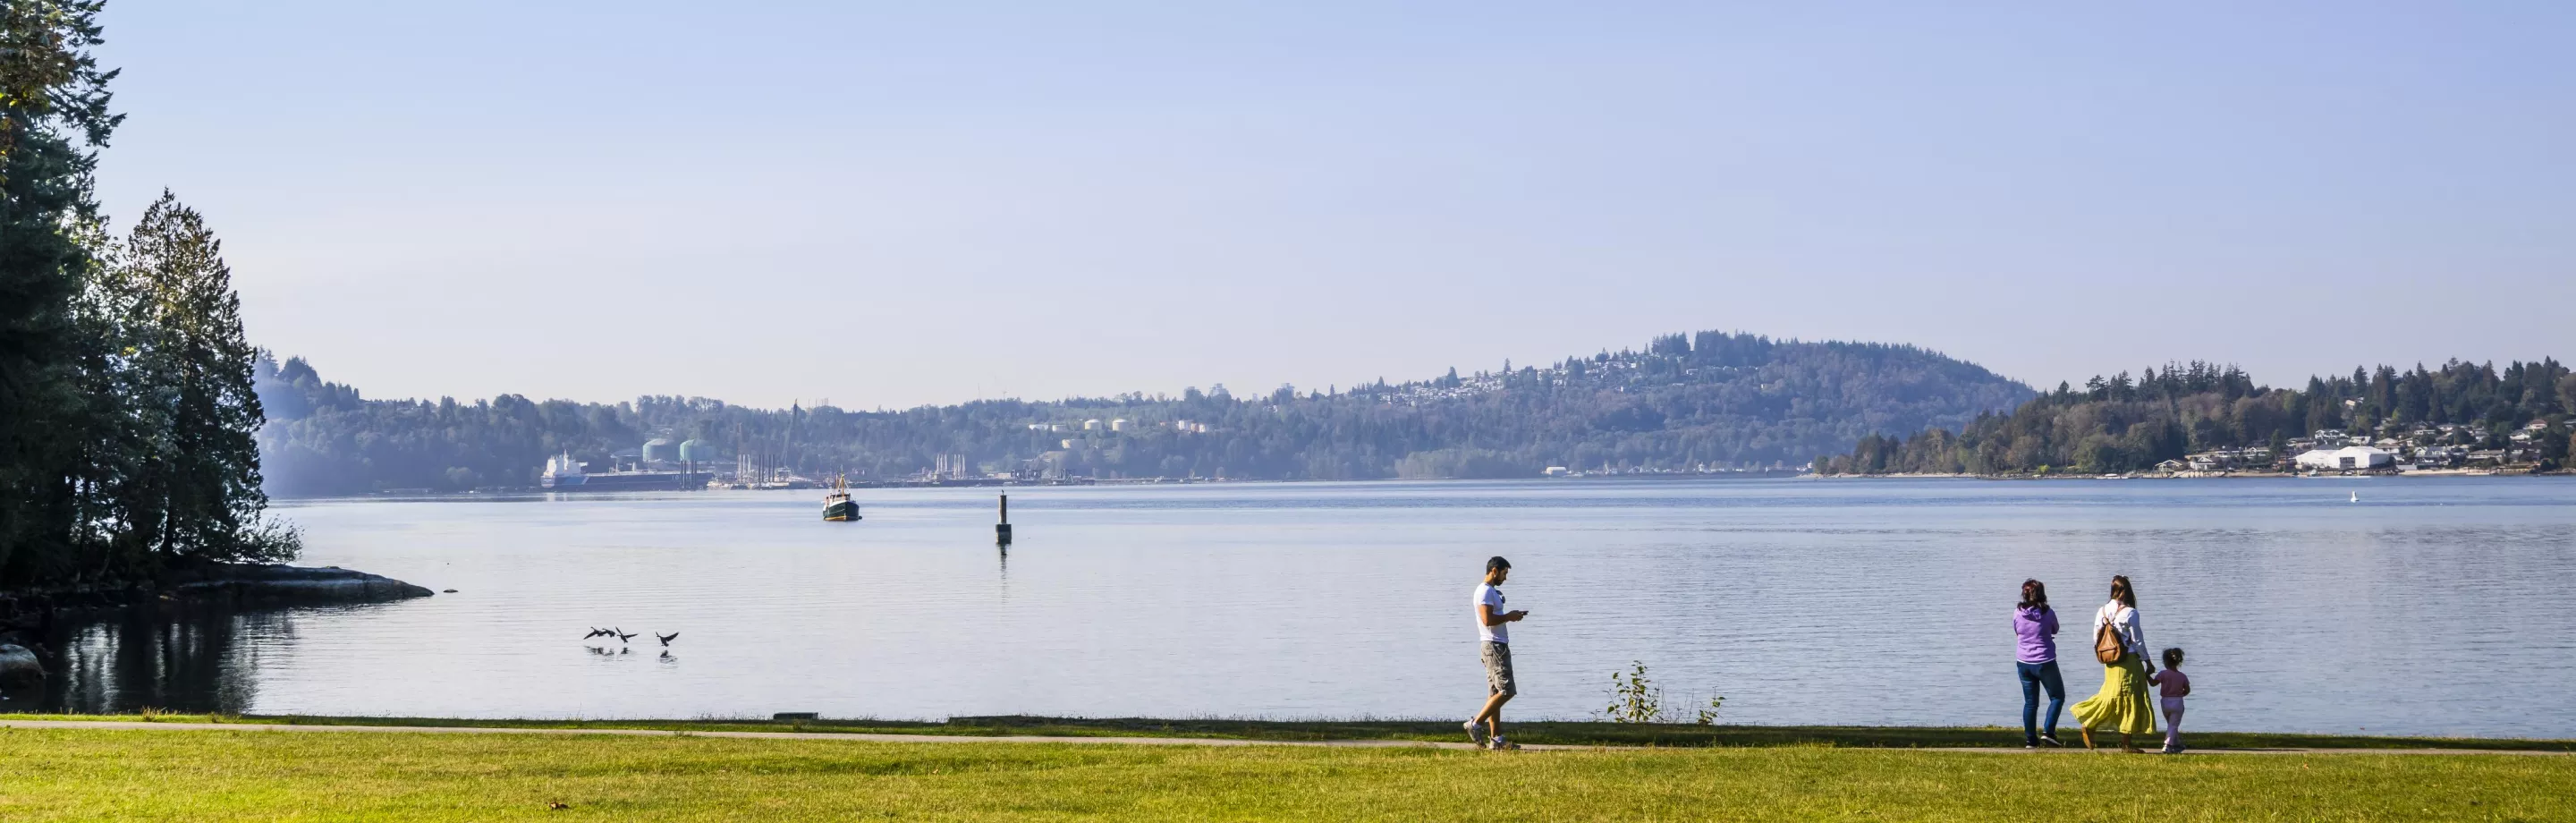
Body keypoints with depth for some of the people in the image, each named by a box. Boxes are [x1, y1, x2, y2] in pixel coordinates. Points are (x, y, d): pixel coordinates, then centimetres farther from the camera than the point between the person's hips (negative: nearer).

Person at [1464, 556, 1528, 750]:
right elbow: (1488, 620, -23)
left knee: (1495, 693, 8)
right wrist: (1508, 617, -12)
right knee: (1506, 691, -12)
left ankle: (1496, 739, 7)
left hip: (1498, 646, 11)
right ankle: (1476, 724, -10)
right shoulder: (1485, 591, -13)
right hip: (1494, 646, -11)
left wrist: (1511, 616, 12)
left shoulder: (1491, 591, 20)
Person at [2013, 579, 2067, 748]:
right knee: (2058, 697, 12)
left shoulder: (2017, 613, -3)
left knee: (2030, 702, 11)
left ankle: (2031, 740, 12)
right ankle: (2048, 732, -1)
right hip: (2045, 663, -4)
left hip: (2024, 663, 4)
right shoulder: (2047, 613, -12)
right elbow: (2055, 630, 6)